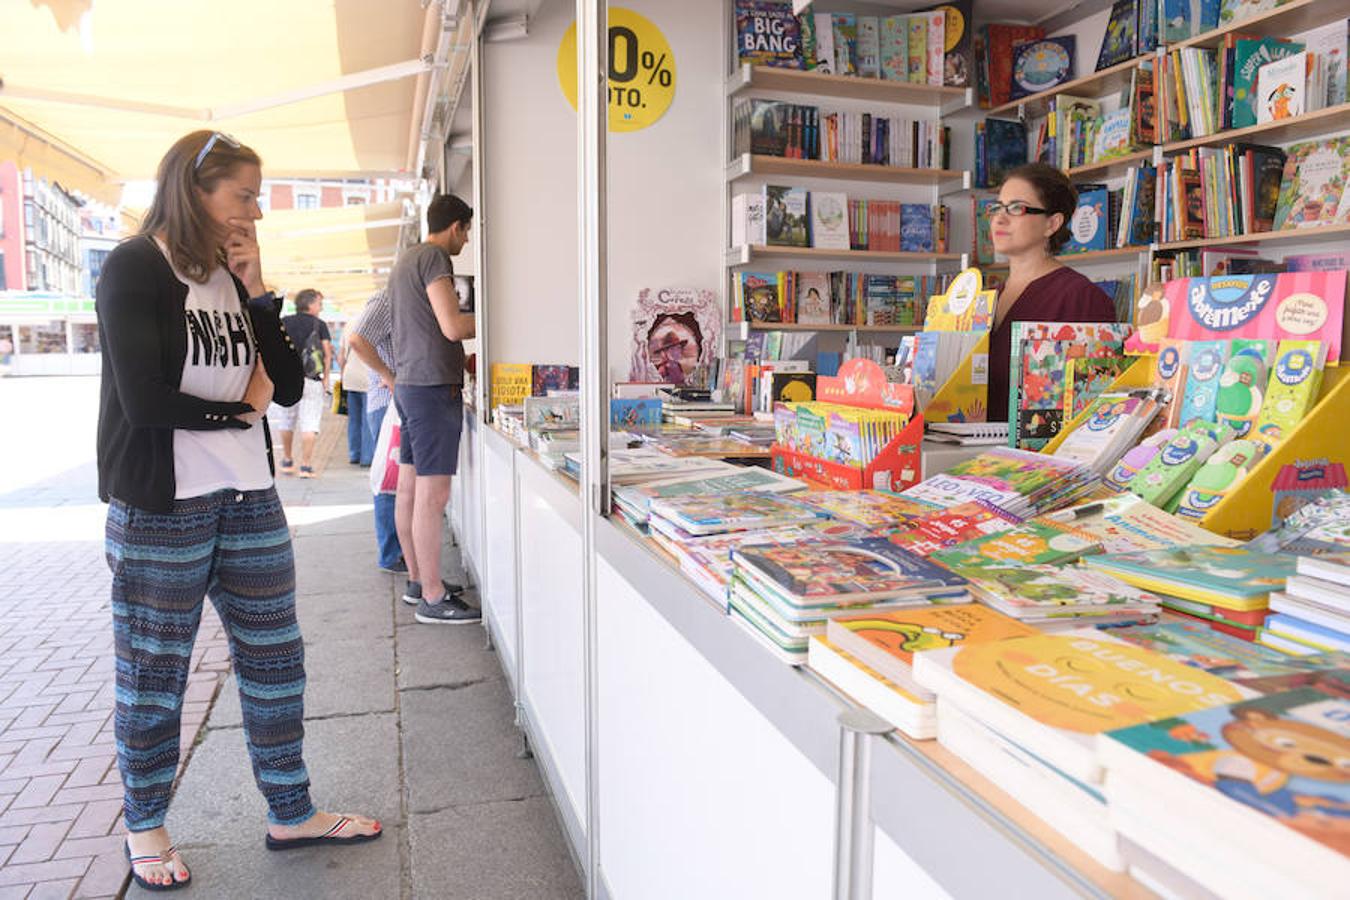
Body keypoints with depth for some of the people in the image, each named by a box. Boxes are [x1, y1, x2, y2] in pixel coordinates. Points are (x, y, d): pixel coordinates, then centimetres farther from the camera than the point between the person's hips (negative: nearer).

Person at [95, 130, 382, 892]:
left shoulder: (233, 274, 10)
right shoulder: (136, 270, -9)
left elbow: (289, 386, 6)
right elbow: (143, 400, -20)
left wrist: (257, 293, -3)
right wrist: (240, 408, -6)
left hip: (249, 500, 6)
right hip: (160, 508, -6)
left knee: (276, 657, 11)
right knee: (154, 674, 9)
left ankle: (292, 813, 26)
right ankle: (145, 830, 29)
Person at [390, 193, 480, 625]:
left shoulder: (405, 259, 20)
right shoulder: (434, 258, -11)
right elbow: (453, 326, -20)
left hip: (408, 382, 11)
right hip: (433, 385, -11)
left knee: (409, 488, 13)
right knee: (433, 494, -8)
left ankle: (418, 580, 23)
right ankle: (433, 598, -3)